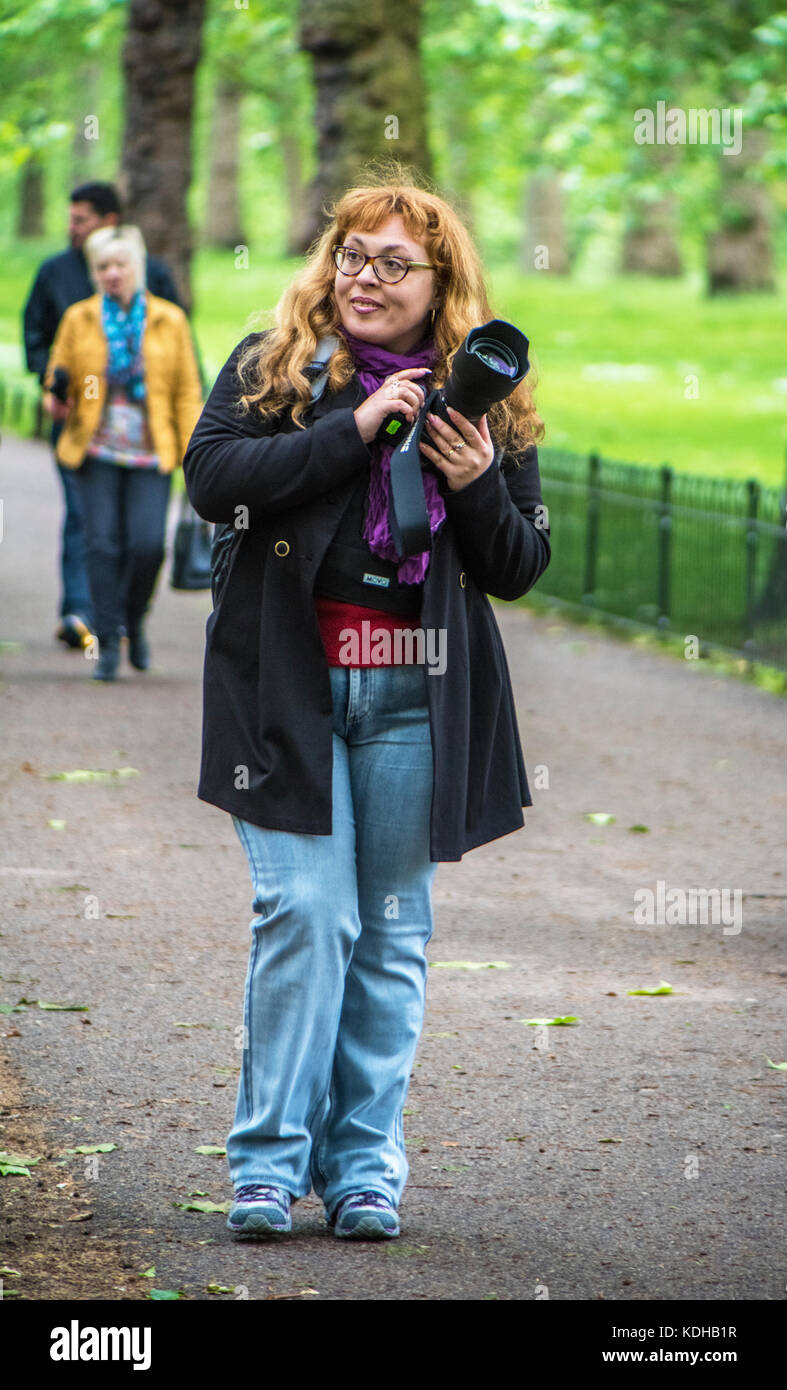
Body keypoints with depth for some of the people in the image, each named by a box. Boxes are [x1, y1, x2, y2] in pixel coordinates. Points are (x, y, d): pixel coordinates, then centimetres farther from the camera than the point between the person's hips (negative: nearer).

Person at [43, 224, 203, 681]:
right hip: (96, 452, 1)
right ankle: (109, 643, 1)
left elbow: (187, 392, 8)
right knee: (103, 544, -7)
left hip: (150, 454, -1)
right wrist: (57, 400, -10)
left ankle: (135, 620, 17)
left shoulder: (170, 321, 7)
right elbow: (57, 377, 15)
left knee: (148, 544, -11)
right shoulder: (79, 319, 8)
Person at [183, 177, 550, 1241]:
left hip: (415, 695, 2)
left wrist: (478, 485, -11)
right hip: (291, 683, -2)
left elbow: (521, 570, 9)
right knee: (306, 913, -10)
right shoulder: (271, 367, 4)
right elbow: (211, 475, -12)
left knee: (394, 931, 5)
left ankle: (366, 1164, 12)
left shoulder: (488, 404, 8)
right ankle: (271, 1160, -2)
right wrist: (353, 429, -16)